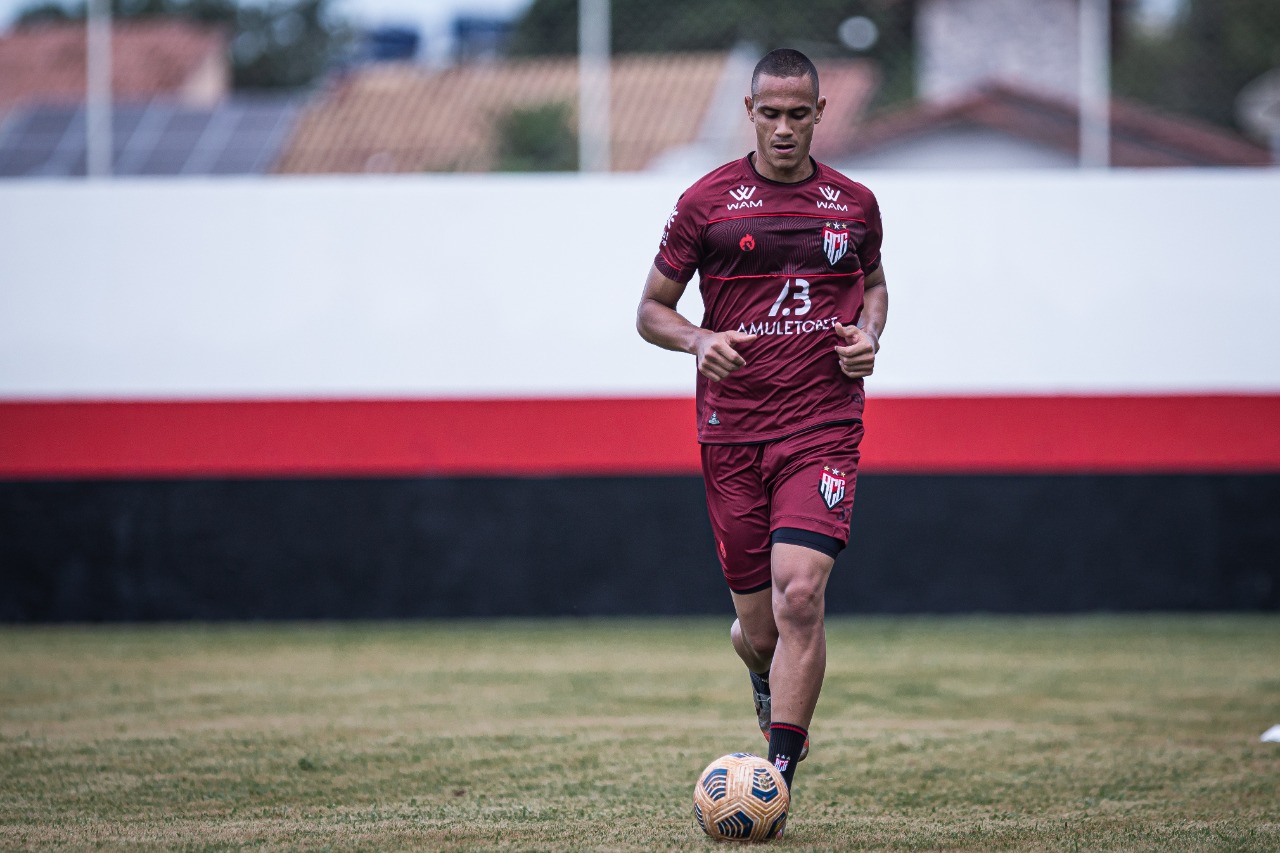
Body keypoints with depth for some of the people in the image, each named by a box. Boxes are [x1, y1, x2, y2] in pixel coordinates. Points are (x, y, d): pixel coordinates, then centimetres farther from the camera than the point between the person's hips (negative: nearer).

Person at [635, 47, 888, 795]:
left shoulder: (855, 204, 8)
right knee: (759, 626, 5)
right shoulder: (707, 202, 2)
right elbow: (652, 310, 8)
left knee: (800, 594, -20)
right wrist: (697, 341, -13)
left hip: (823, 429, 0)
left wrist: (869, 334, 4)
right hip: (732, 432, 0)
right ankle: (768, 681, 43)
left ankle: (779, 776, -15)